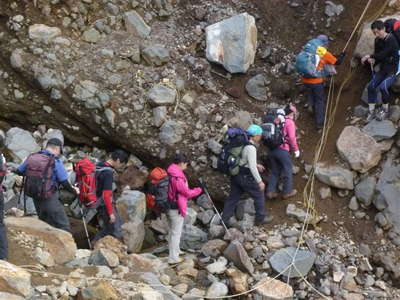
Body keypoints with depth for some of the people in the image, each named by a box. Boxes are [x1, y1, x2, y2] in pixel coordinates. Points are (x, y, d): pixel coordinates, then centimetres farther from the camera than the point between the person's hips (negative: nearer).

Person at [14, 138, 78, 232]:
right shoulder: (55, 162, -14)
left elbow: (18, 171, 13)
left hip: (36, 200, 6)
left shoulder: (31, 158, 1)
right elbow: (65, 183, -12)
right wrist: (74, 191, 6)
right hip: (50, 200, -6)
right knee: (64, 227, 0)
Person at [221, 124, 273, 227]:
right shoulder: (251, 148, -23)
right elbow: (252, 167, -24)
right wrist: (259, 181, -17)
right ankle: (260, 218, 23)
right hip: (245, 177, -8)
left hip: (235, 175, 8)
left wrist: (256, 165, 23)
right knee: (259, 195, 11)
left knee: (233, 197, 16)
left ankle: (224, 220, 20)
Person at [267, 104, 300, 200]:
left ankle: (270, 192, 13)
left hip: (272, 149, 7)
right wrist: (296, 150, -2)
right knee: (288, 171, 10)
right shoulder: (290, 122, -7)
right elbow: (292, 138, -12)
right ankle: (287, 192, 18)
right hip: (283, 150, -7)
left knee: (275, 171, 17)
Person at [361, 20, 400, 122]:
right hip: (383, 69, 7)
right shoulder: (377, 40, 5)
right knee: (371, 86, -13)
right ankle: (371, 111, -3)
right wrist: (373, 60, -12)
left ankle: (385, 109, -7)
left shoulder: (391, 40, -19)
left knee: (383, 86, -29)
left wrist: (369, 56, -17)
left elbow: (382, 55, -24)